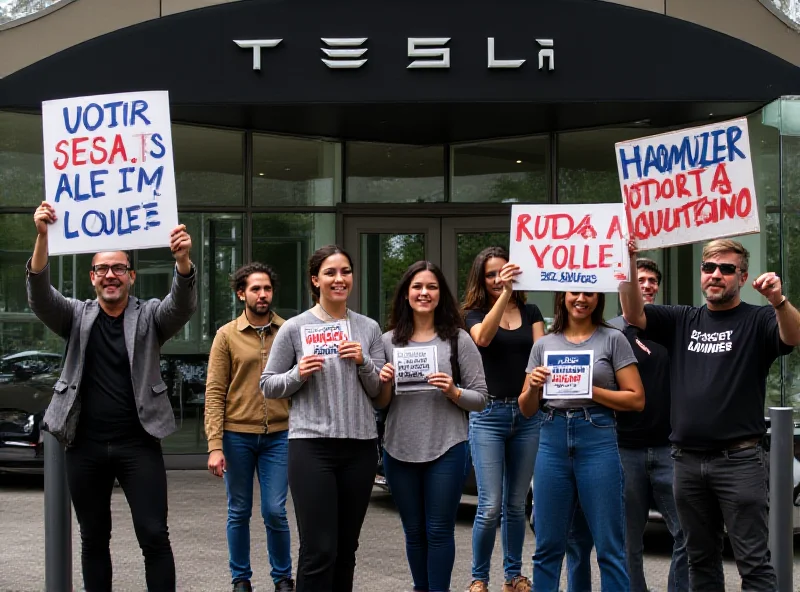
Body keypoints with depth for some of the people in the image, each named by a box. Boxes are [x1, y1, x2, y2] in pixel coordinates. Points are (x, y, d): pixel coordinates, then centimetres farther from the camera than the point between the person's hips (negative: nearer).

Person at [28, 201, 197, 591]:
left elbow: (183, 305, -16)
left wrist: (183, 261, -38)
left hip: (138, 444, -2)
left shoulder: (149, 317, 3)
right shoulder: (77, 317, 7)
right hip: (85, 446, 2)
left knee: (154, 536, -4)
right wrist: (42, 237, -27)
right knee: (93, 539, 11)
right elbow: (40, 297, -10)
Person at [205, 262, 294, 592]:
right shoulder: (227, 336, 0)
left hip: (278, 435, 0)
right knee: (239, 512, 9)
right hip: (237, 435, 0)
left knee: (275, 512, 1)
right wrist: (215, 446, -9)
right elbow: (214, 393, -2)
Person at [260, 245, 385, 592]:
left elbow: (379, 391, 9)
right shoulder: (294, 328, -1)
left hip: (361, 446, 4)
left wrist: (363, 363, -9)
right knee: (319, 551, -9)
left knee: (346, 549, 11)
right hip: (312, 446, -4)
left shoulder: (369, 328, 8)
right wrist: (298, 374, -14)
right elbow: (268, 387, 4)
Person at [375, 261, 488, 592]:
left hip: (446, 450, -3)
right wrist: (385, 385, -10)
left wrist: (453, 392, -17)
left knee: (439, 531, 1)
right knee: (414, 531, 13)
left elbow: (480, 399, 0)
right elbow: (380, 404, 10)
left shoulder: (458, 340, -1)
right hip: (400, 450, 3)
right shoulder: (389, 341, 6)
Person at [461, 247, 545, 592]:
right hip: (489, 414, -3)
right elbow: (483, 338, -20)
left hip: (527, 414, 3)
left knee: (516, 504, 11)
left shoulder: (531, 312, 10)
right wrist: (504, 293, -30)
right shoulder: (474, 314, 3)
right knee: (490, 507, -8)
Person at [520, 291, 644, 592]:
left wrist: (588, 389, -12)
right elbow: (526, 409, 15)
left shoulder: (613, 340, 2)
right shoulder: (543, 345, 12)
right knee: (548, 545, 9)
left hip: (598, 441, -3)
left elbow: (636, 400, -3)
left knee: (609, 547, 0)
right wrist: (533, 388, -6)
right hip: (552, 441, 3)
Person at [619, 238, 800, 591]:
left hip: (739, 459, -4)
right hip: (687, 460, 5)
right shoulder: (682, 321, 12)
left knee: (754, 562, -4)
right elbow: (633, 314, 1)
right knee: (701, 559, 14)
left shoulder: (757, 321, -1)